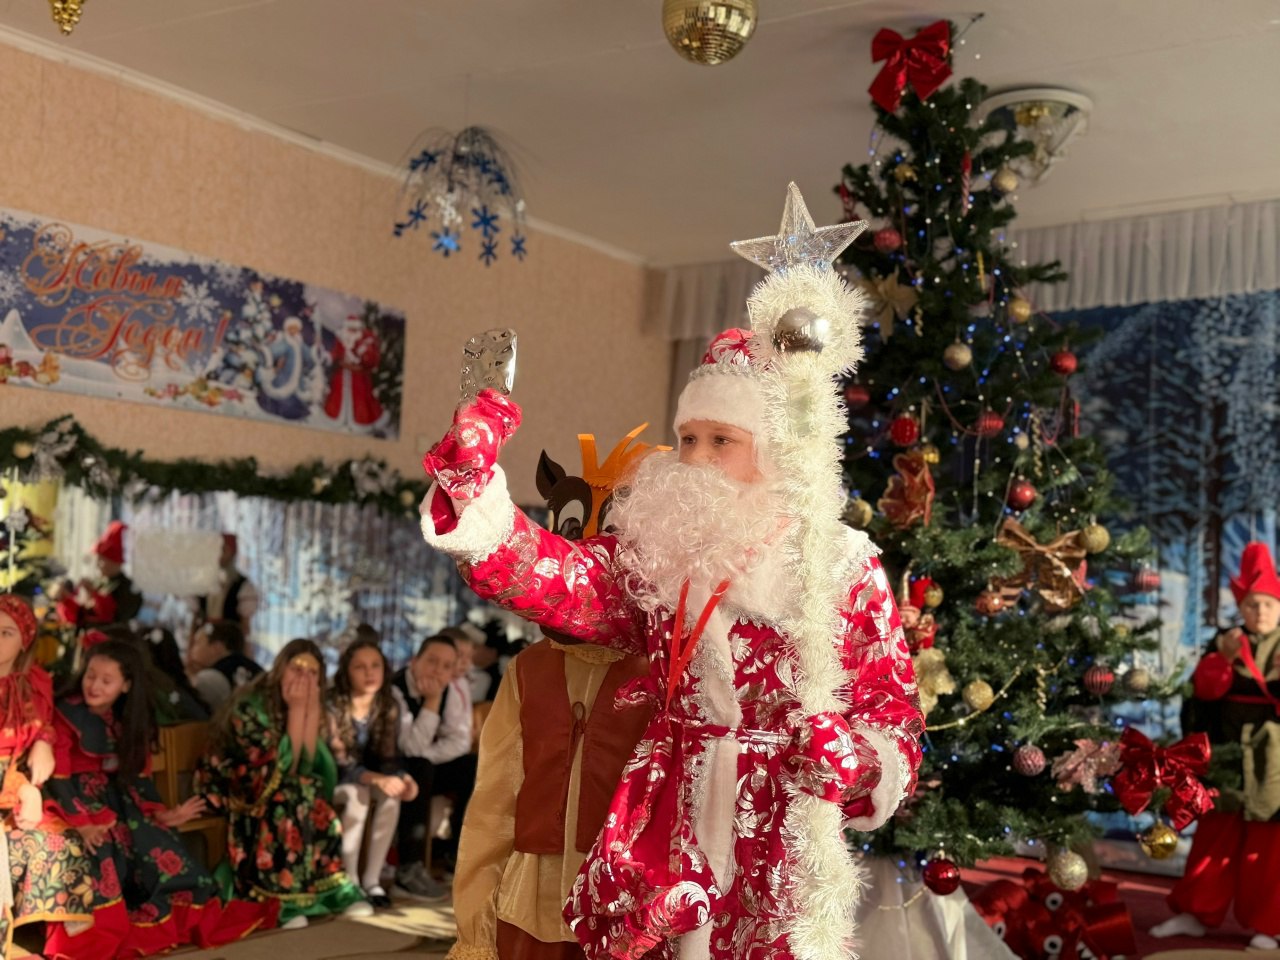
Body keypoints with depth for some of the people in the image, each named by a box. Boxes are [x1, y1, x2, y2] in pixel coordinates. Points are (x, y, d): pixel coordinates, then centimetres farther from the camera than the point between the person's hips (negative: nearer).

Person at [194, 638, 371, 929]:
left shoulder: (313, 706, -3)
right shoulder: (251, 705, -22)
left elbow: (307, 765, -13)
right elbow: (282, 766, -26)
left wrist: (312, 708, -21)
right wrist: (296, 709, -28)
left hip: (271, 788, 6)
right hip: (228, 785, -6)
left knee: (315, 803, -23)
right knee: (294, 799, -30)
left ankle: (332, 888, -13)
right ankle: (281, 900, -22)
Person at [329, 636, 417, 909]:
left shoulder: (389, 708, -6)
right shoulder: (333, 708, -21)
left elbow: (389, 758, -9)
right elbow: (339, 763, -26)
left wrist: (402, 777, -33)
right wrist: (378, 779, -43)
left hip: (369, 779, 4)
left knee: (391, 796, -27)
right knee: (358, 795, -34)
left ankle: (372, 879, -20)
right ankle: (349, 880, -24)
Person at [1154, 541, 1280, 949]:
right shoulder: (1225, 640, 6)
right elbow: (1206, 688, -5)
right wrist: (1222, 656, -21)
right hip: (1228, 754, 2)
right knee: (1215, 835, 9)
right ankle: (1196, 913, 17)